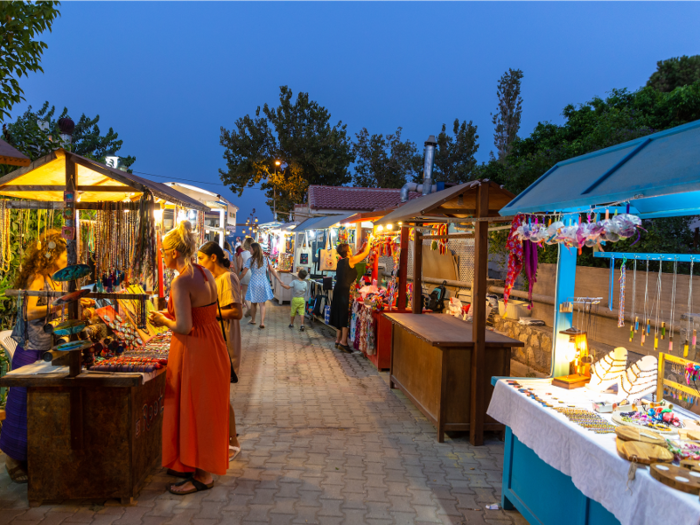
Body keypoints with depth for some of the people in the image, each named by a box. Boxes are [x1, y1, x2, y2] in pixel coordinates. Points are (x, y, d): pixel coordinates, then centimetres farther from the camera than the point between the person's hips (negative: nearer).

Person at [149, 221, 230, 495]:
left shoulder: (181, 281, -20)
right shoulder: (206, 274, 7)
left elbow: (184, 327, -24)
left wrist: (163, 320, -7)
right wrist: (171, 315, 17)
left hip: (194, 351, -9)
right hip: (212, 346, 9)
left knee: (194, 411, 3)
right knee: (206, 411, 18)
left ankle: (202, 476, 14)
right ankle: (201, 465, 33)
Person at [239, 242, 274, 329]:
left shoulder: (250, 260, -10)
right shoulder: (266, 259, -2)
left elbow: (244, 273, -7)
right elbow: (272, 270, 4)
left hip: (254, 282, -1)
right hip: (263, 283, 2)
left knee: (253, 303, 16)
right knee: (262, 304, 4)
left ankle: (253, 320, 31)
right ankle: (262, 322, -4)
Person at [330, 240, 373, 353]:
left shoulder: (340, 261, 11)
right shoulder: (350, 260, -9)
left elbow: (355, 257, 27)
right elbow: (366, 253, 0)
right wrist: (369, 240, 14)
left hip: (337, 291, 8)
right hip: (345, 291, -8)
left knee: (340, 316, 15)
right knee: (346, 316, -4)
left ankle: (338, 340, 21)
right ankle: (343, 342, -4)